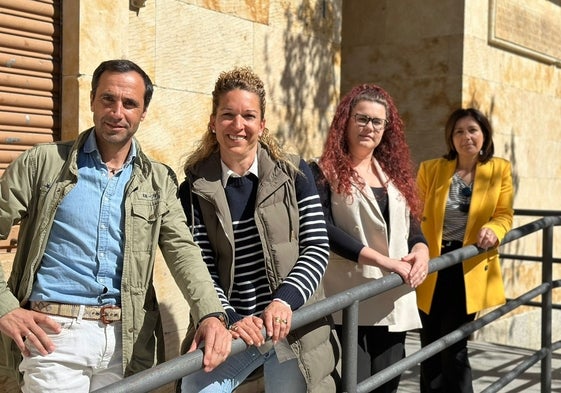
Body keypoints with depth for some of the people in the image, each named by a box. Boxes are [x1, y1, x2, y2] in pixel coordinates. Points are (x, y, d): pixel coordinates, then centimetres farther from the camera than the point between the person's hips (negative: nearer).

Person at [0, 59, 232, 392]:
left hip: (129, 339, 2)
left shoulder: (159, 181, 9)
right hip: (54, 331, -2)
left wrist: (211, 314, -19)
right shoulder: (43, 163, 4)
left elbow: (182, 251, -3)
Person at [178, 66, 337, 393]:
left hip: (296, 326, 0)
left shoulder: (294, 173, 0)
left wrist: (284, 300, -18)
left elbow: (317, 248, -2)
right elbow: (201, 266, -3)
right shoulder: (196, 187, 1)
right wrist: (228, 319, -19)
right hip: (229, 326, 0)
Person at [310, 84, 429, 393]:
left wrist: (421, 250, -7)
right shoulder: (325, 172, -2)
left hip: (394, 303, 6)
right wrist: (381, 260, -20)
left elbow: (413, 224, 16)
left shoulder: (394, 173, 17)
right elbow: (323, 229, -14)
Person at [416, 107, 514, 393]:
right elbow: (416, 217, 3)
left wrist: (493, 230, -20)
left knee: (454, 348, 3)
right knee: (430, 346, 10)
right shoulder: (430, 169, 1)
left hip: (470, 268, -1)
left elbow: (504, 216, 2)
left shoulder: (500, 169, 2)